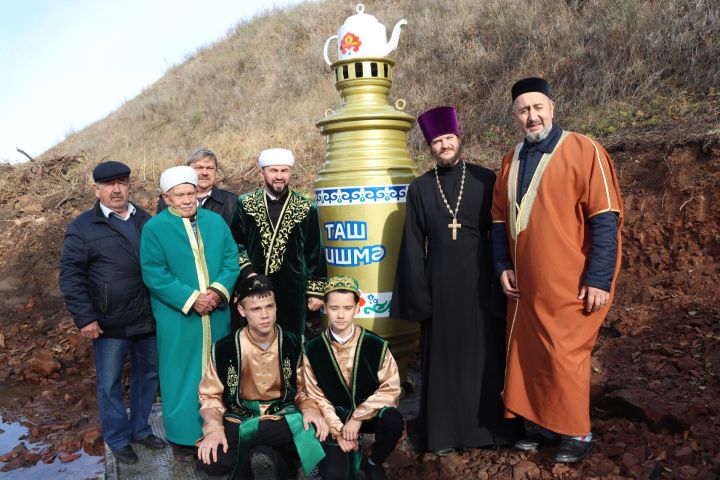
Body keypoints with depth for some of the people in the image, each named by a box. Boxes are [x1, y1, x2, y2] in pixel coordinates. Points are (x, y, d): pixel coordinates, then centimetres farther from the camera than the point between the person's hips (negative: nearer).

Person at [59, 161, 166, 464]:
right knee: (110, 384, 9)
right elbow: (70, 276, -7)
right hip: (110, 323, -4)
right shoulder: (82, 227, -5)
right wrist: (84, 317, -14)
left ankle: (140, 429, 36)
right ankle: (118, 440, 28)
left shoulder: (146, 221, 7)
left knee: (148, 375, 16)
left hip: (148, 318, 4)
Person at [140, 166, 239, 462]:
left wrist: (219, 290, -15)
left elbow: (231, 260, 3)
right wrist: (191, 299, -18)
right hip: (178, 318, -3)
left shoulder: (216, 221, 6)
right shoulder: (154, 228, -5)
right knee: (182, 375, 7)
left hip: (216, 315, 4)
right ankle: (183, 436, 23)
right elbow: (154, 274, -11)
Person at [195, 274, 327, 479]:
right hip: (238, 420, 1)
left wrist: (310, 409, -15)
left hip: (282, 418, 0)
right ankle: (270, 456, -6)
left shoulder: (294, 343, -2)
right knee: (209, 461, -29)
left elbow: (302, 389, 8)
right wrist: (214, 427, -15)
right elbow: (211, 395, 5)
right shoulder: (224, 349, -6)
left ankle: (263, 456, -10)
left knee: (314, 436, -33)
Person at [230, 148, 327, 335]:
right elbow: (235, 243, 5)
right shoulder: (245, 204, 4)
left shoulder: (306, 209, 2)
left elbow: (315, 253, 4)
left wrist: (316, 290, 2)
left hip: (293, 292, 0)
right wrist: (247, 270, -10)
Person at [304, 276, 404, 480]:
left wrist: (358, 418, -18)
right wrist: (338, 429, -13)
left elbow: (390, 389, -11)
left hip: (369, 414, 0)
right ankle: (351, 451, 18)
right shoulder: (312, 350, -8)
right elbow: (315, 395, -3)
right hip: (335, 418, 0)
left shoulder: (376, 345, -11)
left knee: (393, 421, -33)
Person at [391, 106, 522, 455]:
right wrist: (418, 294, -2)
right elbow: (413, 246, 3)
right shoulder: (419, 188, 4)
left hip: (479, 282, 0)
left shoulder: (485, 180, 1)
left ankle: (485, 426, 25)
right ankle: (444, 431, 22)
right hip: (439, 284, 1)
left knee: (484, 354, 8)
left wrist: (501, 280, -5)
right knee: (442, 357, 8)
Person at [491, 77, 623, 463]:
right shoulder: (511, 161, 10)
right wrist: (503, 267, 5)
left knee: (565, 358, 2)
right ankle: (544, 425, 29)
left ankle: (577, 434, 23)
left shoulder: (583, 151, -7)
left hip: (570, 286, -5)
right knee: (529, 356, 11)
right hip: (524, 286, 5)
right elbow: (500, 219, 15)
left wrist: (598, 279, -15)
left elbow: (605, 219, -11)